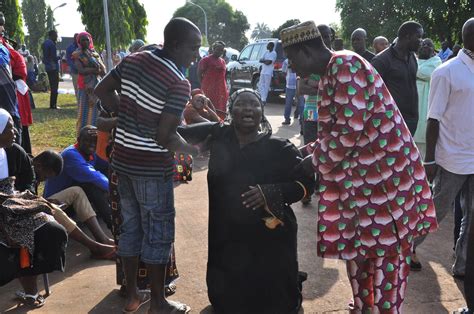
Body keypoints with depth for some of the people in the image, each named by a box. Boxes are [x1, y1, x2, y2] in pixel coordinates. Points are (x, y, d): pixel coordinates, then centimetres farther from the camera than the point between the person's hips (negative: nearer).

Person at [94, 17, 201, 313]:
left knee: (131, 226, 18)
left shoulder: (133, 59, 2)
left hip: (123, 159, 8)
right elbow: (164, 136, -23)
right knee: (159, 233, 7)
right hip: (152, 167, -7)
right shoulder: (179, 83, -19)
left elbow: (102, 90, 10)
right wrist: (194, 149, -6)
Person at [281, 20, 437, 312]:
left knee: (384, 253, 2)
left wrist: (316, 161, -12)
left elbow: (348, 132, -24)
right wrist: (308, 150, 10)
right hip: (362, 175, 10)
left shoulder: (345, 65, -18)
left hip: (383, 173, -10)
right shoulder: (331, 73, 12)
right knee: (358, 249, 19)